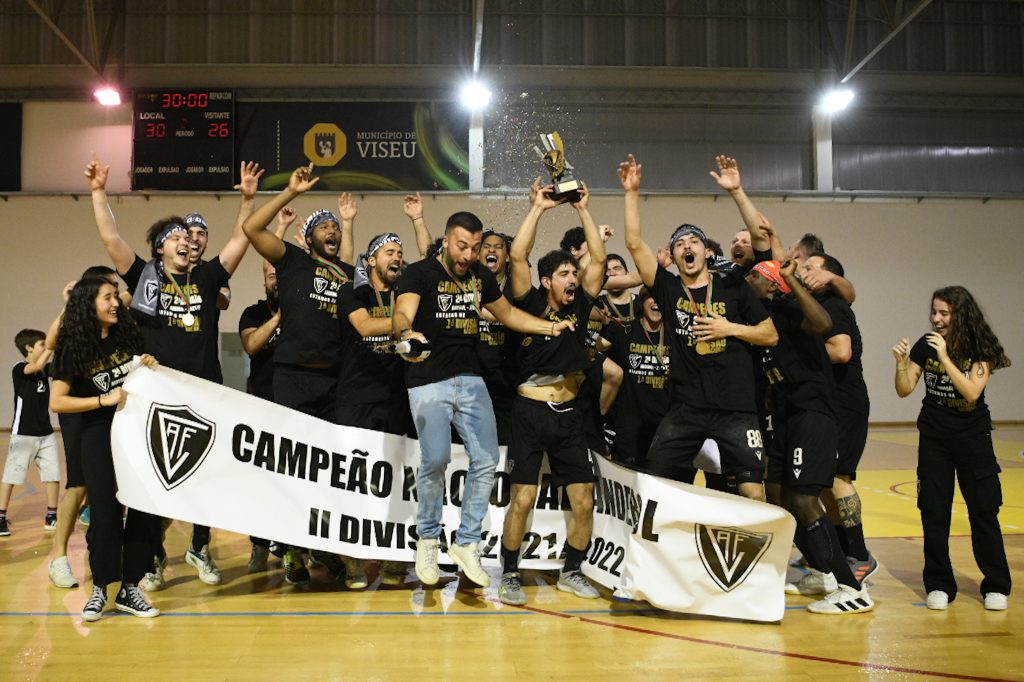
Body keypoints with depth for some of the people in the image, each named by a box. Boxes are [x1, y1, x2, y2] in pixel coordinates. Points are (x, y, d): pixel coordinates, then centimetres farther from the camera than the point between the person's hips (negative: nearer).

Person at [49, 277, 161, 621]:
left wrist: (150, 367, -3)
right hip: (100, 435, -3)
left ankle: (130, 589, 10)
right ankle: (99, 590, 12)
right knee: (106, 511, -4)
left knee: (144, 509, 0)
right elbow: (57, 402, -8)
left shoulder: (127, 335, 4)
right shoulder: (74, 347, -6)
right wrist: (104, 399, -17)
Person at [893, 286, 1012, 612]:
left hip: (973, 436, -2)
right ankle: (939, 585, 13)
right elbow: (905, 390, -3)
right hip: (934, 437, 2)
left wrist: (945, 357, -28)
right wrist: (901, 362, -20)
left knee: (984, 510, 1)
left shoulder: (980, 348, -10)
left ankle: (996, 586, 16)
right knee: (934, 512, 2)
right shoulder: (926, 345, -3)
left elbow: (972, 392, -23)